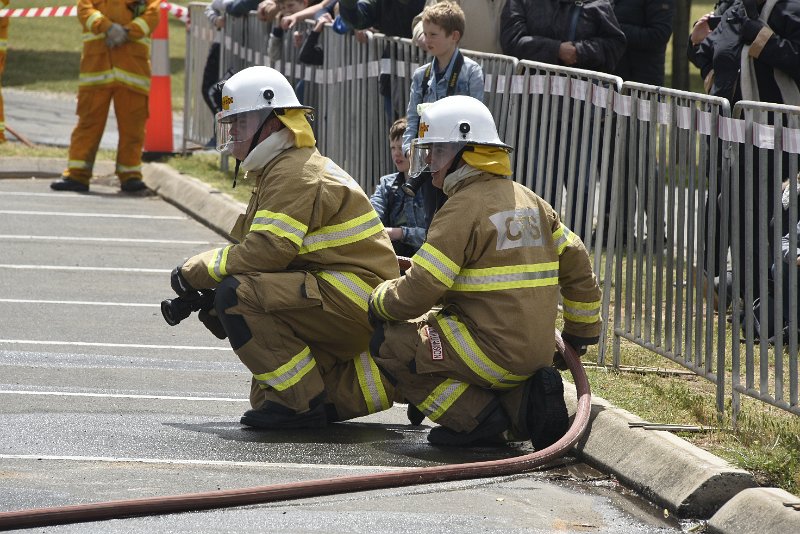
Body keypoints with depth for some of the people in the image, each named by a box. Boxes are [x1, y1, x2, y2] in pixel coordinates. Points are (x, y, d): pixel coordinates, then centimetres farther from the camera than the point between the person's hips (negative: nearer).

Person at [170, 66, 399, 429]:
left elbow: (265, 252, -24)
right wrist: (197, 291, 4)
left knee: (235, 296, -23)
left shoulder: (296, 174, -16)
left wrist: (194, 273, -13)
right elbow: (256, 252, 17)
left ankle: (303, 404, -18)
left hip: (353, 301, -11)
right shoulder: (279, 170, 19)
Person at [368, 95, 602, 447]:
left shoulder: (462, 209, -13)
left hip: (493, 350, -8)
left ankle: (477, 417, -8)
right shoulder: (530, 201, 13)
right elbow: (577, 265, 19)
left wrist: (378, 302, 5)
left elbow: (418, 293, -16)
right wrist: (582, 334, 30)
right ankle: (524, 400, 5)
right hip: (538, 350, 8)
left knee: (388, 342, -2)